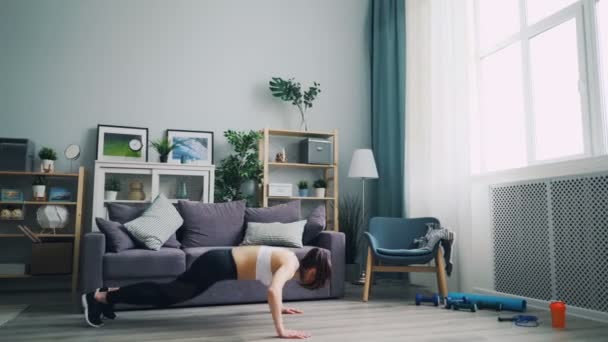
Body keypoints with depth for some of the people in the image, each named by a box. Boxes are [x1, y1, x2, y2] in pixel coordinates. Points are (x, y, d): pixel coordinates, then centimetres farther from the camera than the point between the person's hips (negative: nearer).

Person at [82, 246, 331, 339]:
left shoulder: (289, 258, 10)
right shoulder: (291, 265, -17)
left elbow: (273, 281, 31)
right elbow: (273, 291, -36)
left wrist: (280, 307, 35)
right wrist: (281, 331, -36)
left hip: (220, 261, 9)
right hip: (217, 265, -9)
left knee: (168, 291, 17)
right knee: (166, 295, -4)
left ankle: (111, 292, 25)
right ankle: (99, 297, 4)